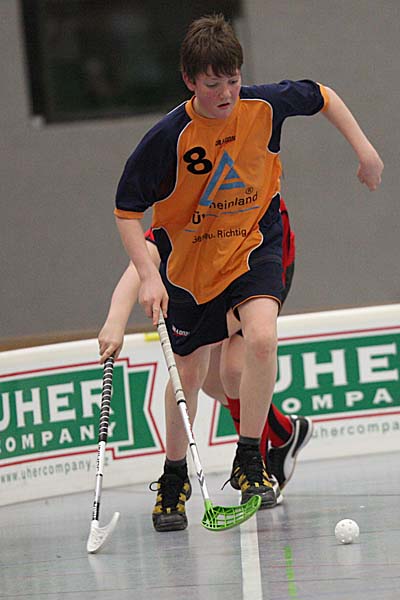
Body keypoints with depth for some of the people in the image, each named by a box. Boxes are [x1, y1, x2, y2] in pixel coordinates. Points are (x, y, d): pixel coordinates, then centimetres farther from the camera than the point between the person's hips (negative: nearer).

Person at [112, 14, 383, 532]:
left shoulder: (265, 105, -17)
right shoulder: (168, 138, -23)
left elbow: (322, 97, 5)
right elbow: (126, 211, -14)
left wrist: (364, 149, 2)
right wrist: (148, 276, -23)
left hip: (254, 244, 0)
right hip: (188, 257, 0)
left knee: (261, 338, -26)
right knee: (188, 372, 8)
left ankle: (249, 461, -9)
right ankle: (174, 481, 31)